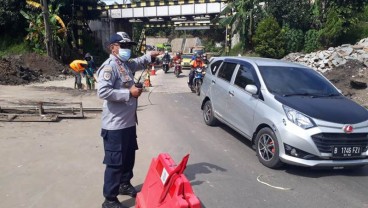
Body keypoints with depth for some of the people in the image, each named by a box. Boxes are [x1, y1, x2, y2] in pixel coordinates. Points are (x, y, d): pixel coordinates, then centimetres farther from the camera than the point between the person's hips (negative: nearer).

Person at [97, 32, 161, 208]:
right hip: (115, 125, -10)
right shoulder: (110, 66, -17)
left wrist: (149, 56, 15)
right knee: (115, 162, -1)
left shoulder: (126, 64, 11)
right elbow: (103, 92, -28)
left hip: (129, 122, 10)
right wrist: (129, 93, -24)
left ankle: (125, 184, 43)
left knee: (129, 157, 23)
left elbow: (137, 63, 34)